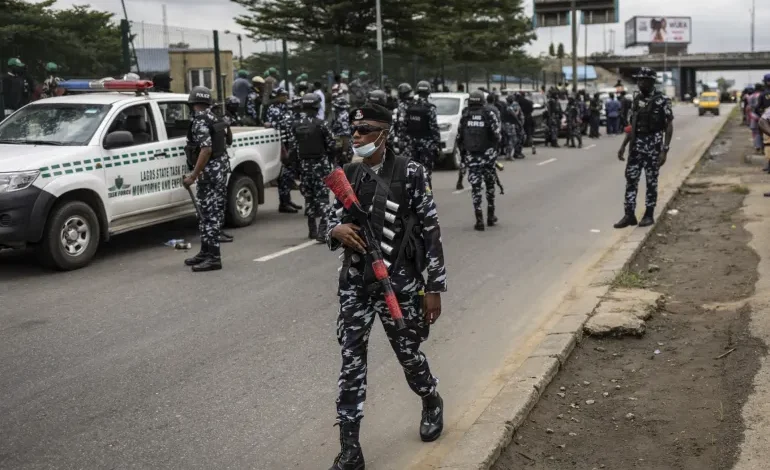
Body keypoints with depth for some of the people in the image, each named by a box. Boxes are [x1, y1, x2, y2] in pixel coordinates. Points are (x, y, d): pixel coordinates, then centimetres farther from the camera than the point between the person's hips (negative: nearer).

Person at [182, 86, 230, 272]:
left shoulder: (200, 121, -15)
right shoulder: (214, 119, 14)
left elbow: (206, 149, -25)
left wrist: (193, 176, -24)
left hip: (210, 172, -10)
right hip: (220, 170, 10)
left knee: (210, 214, -9)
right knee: (208, 213, 15)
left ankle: (213, 258, -8)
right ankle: (206, 252, 22)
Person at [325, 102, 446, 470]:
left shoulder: (411, 173, -10)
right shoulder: (347, 174, 4)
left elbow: (431, 232, -8)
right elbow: (332, 219, 14)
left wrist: (433, 288, -9)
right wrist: (337, 230, -12)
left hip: (399, 280, -3)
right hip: (355, 281, 4)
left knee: (408, 353, 13)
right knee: (351, 360, 1)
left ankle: (432, 403, 46)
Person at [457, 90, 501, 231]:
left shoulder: (465, 115, 2)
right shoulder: (489, 113, -5)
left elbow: (459, 136, 4)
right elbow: (496, 134, -9)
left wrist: (463, 152, 15)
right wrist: (495, 149, 7)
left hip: (471, 156, 1)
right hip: (488, 154, -1)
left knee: (475, 186, 3)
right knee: (490, 184, 16)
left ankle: (479, 220, -4)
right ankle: (491, 216, 24)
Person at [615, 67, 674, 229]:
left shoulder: (662, 100, -8)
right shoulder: (636, 100, 9)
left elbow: (669, 126, -9)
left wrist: (665, 150, -15)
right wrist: (623, 146, 9)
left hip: (653, 144, -5)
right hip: (636, 145, 5)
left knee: (651, 181, 3)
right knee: (631, 179, 2)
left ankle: (649, 215, 13)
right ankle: (629, 215, 6)